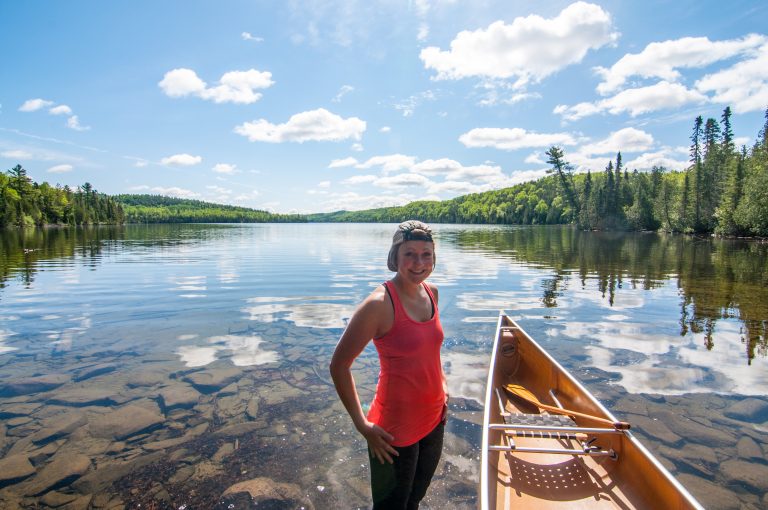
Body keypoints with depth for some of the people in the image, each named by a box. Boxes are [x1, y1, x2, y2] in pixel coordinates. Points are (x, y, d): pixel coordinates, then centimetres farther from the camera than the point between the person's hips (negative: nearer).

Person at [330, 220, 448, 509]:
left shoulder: (431, 293, -2)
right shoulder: (379, 304, -24)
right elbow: (339, 365, -19)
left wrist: (442, 383, 8)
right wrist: (362, 425, -18)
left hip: (434, 421, 7)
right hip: (395, 430, -6)